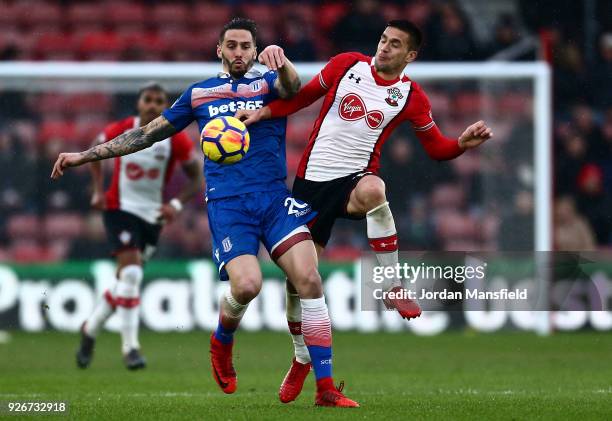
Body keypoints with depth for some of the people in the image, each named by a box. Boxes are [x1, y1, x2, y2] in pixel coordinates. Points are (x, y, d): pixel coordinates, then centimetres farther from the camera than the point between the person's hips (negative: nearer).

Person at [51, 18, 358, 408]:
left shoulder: (269, 82, 11)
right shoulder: (200, 93, 16)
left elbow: (292, 87, -15)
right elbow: (149, 134, 21)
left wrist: (281, 61, -39)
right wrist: (85, 156, 19)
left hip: (275, 198, 0)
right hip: (227, 203, 0)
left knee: (309, 279, -17)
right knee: (247, 284, -24)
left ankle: (326, 389, -13)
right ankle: (222, 342, 12)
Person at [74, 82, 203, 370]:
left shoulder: (175, 139, -9)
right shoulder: (122, 130, -8)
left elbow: (196, 178, -1)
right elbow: (95, 151, 12)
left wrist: (176, 205, -16)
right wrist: (98, 191, 2)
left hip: (153, 216, 3)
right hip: (120, 208, -2)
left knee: (127, 279, 10)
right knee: (131, 273, -19)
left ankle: (90, 330, 34)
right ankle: (130, 347, -13)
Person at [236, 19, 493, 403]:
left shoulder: (410, 97, 0)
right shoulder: (348, 65, 2)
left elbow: (437, 147, 5)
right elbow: (305, 96, 12)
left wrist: (464, 142, -15)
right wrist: (264, 112, 0)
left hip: (354, 178, -2)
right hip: (312, 179, 2)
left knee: (372, 190, -42)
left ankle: (392, 289, -31)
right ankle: (301, 359, 26)